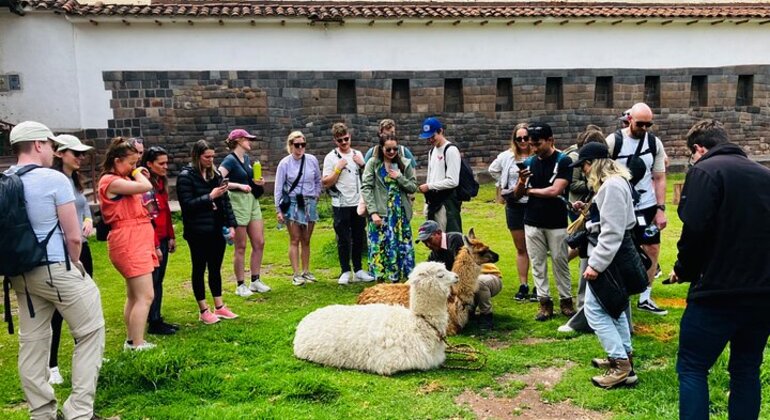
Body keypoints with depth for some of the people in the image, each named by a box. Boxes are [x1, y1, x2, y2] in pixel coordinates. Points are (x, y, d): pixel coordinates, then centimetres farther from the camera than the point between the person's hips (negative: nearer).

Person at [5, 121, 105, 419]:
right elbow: (74, 237, -13)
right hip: (56, 269, -7)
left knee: (31, 341, 13)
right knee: (90, 333, 3)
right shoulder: (54, 179, -14)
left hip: (20, 273, 7)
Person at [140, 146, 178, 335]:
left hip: (162, 239, 8)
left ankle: (157, 319, 22)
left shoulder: (161, 182, 11)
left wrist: (171, 236, 14)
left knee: (159, 281, 14)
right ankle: (154, 323, 10)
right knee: (152, 282, 1)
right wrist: (155, 246, -18)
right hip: (151, 241, -8)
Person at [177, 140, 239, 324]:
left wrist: (231, 224, 4)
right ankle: (203, 310, 16)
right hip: (198, 232, -5)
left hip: (217, 230, 5)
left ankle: (219, 306, 24)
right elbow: (187, 204, -15)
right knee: (199, 269, 6)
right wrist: (210, 197, -20)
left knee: (215, 268, 14)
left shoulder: (215, 174, 9)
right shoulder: (186, 176, -8)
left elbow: (225, 201, 10)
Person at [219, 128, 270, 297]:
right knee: (240, 247, 1)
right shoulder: (230, 160, -12)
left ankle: (255, 281, 20)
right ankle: (240, 286, 12)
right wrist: (239, 185, -24)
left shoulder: (247, 158, 11)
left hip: (252, 201, 8)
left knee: (259, 243, 8)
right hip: (238, 202, -8)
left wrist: (258, 182, 5)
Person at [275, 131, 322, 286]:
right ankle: (296, 274, 5)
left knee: (306, 240, 9)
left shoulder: (312, 160, -2)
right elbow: (278, 187, -4)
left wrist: (316, 196, 8)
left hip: (309, 203, 2)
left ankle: (306, 271, 19)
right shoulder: (285, 163, -7)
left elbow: (318, 181, 12)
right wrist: (278, 209, -5)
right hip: (292, 204, -2)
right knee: (295, 240, 0)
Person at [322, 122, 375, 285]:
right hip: (341, 205, -4)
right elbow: (326, 183, -8)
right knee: (343, 239, 2)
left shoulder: (357, 154, 9)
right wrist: (338, 168, -16)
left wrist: (362, 165, -3)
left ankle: (358, 270, 22)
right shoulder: (331, 157, -4)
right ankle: (345, 272, 12)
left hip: (358, 203, 4)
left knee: (358, 238, 11)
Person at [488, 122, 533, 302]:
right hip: (514, 206, 4)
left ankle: (538, 287, 12)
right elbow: (493, 169, 21)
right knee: (521, 248, 13)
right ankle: (523, 286, 22)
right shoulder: (507, 157, 4)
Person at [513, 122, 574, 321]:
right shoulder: (529, 162, 5)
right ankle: (545, 302, 14)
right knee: (537, 264, 7)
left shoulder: (563, 161, -8)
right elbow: (517, 195, 6)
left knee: (560, 263, 6)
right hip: (533, 223, 4)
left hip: (556, 223, -4)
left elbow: (555, 190, -19)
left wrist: (529, 190, -6)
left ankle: (566, 300, 19)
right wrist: (521, 182, -16)